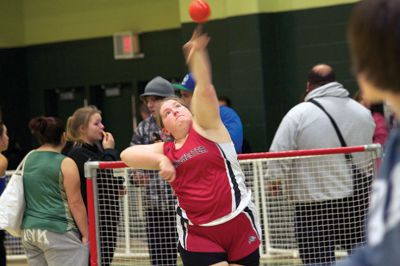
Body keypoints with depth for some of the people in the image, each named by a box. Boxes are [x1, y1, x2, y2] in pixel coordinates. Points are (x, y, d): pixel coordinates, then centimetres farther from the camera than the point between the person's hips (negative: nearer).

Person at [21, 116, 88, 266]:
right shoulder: (65, 164, -10)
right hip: (57, 233, -7)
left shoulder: (28, 159, 9)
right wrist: (86, 235, -5)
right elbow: (76, 203, -11)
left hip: (28, 230, 7)